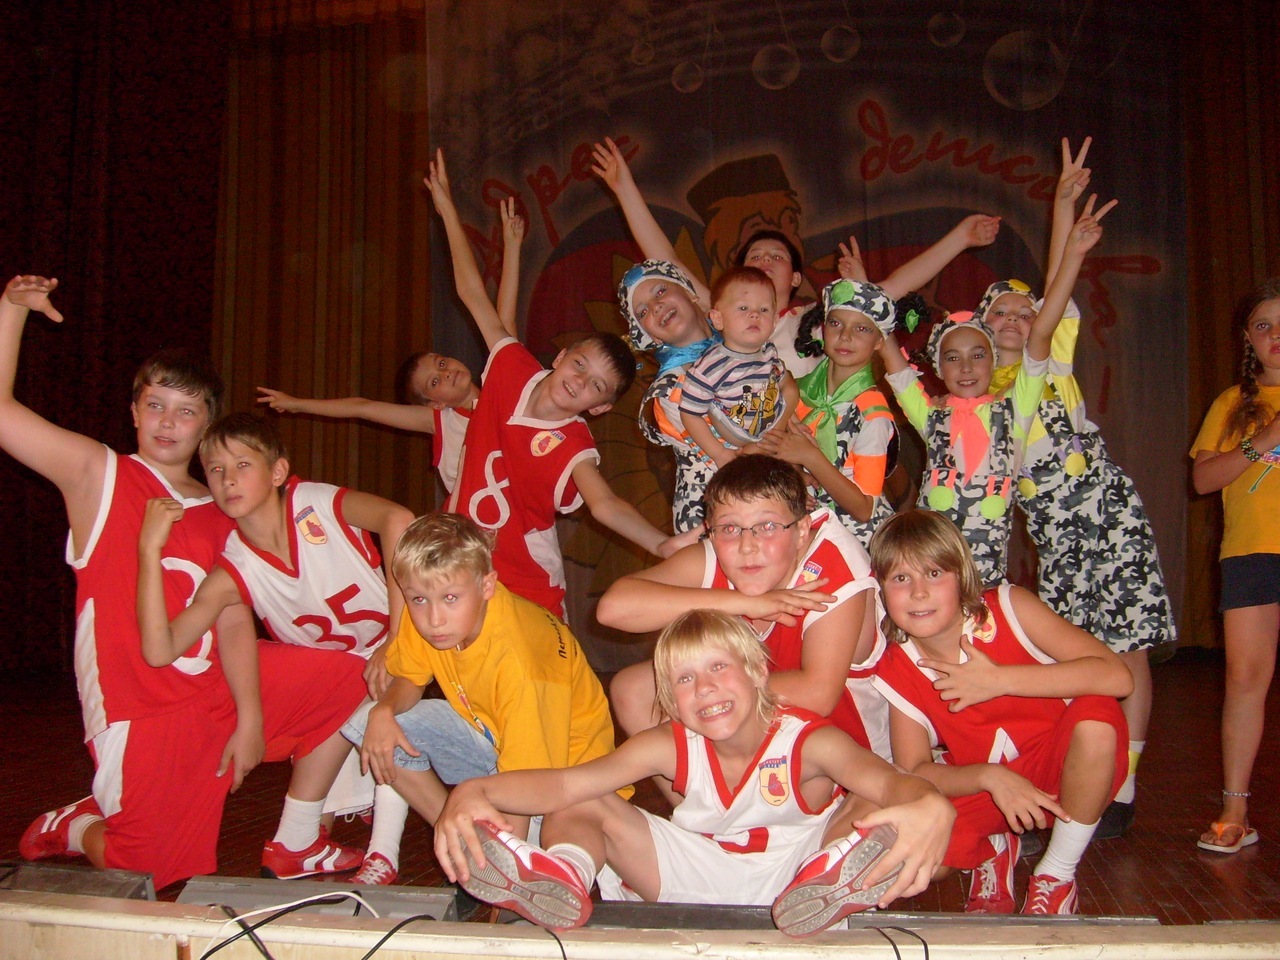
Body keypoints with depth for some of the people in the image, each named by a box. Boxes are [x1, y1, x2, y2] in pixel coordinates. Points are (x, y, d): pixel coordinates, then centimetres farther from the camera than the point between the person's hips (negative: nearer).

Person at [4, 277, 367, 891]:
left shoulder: (217, 512, 8)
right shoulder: (96, 474, -2)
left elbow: (233, 620, -1)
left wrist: (251, 717, -9)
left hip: (219, 689, 5)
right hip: (141, 713, -5)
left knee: (346, 683, 2)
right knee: (153, 876, -4)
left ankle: (297, 843, 14)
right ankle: (69, 828, 31)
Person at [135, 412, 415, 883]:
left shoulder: (315, 503, -23)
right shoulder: (233, 572, -16)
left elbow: (399, 519, -42)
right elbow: (160, 651, -27)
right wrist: (150, 549, -31)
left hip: (393, 650, -3)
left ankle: (382, 857, -13)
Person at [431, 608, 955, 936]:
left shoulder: (808, 741, -21)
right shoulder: (672, 746, -14)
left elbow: (886, 779, -42)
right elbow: (565, 783, -27)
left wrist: (929, 806, -68)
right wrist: (474, 791, -46)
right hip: (701, 874, 3)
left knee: (881, 811, -29)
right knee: (577, 809, -12)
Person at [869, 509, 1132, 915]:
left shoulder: (1009, 607, -19)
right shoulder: (897, 671, -10)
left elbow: (1117, 676, -28)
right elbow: (914, 772, -12)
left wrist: (998, 680, -31)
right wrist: (990, 777, -31)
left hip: (1068, 774, -1)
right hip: (980, 788, 1)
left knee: (1096, 713, -34)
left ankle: (1056, 877, -11)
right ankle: (990, 855, 11)